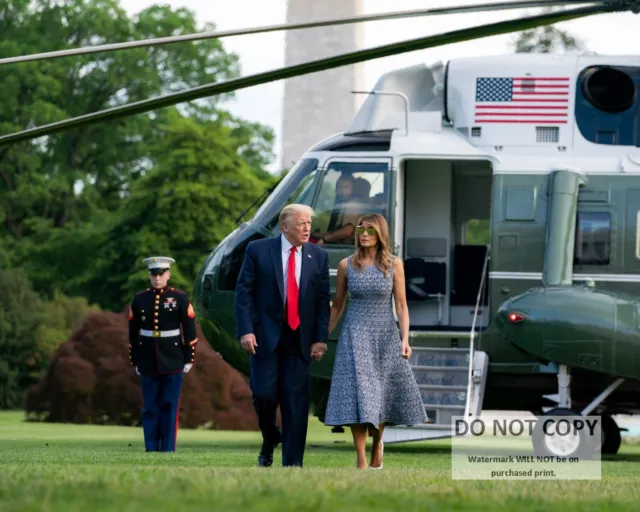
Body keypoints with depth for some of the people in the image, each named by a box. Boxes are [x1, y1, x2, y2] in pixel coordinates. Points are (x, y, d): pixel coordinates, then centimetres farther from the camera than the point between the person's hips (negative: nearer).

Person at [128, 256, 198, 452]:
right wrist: (135, 361, 8)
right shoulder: (139, 299, 4)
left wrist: (189, 359, -2)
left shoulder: (180, 298, -1)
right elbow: (133, 333, 8)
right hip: (148, 362, 2)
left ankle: (168, 451, 3)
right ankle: (151, 450, 8)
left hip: (172, 362, -2)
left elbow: (190, 331, 0)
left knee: (170, 407, 0)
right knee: (150, 408, 4)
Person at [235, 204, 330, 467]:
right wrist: (246, 331, -11)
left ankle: (292, 463, 3)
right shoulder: (258, 250, 0)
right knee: (264, 395, -7)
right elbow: (244, 291, -2)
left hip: (300, 340, 2)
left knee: (296, 403, -1)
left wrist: (321, 338, -1)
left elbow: (323, 300, 7)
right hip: (265, 337, -2)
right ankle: (269, 441, 23)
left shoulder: (319, 256, 7)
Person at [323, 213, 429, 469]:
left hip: (386, 334, 1)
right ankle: (361, 460, -10)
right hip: (355, 335, -1)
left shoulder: (394, 264, 0)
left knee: (384, 394, 7)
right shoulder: (347, 265, 2)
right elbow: (337, 306, 10)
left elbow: (401, 305, 0)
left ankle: (377, 441, 36)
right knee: (357, 397, -11)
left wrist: (405, 339, -10)